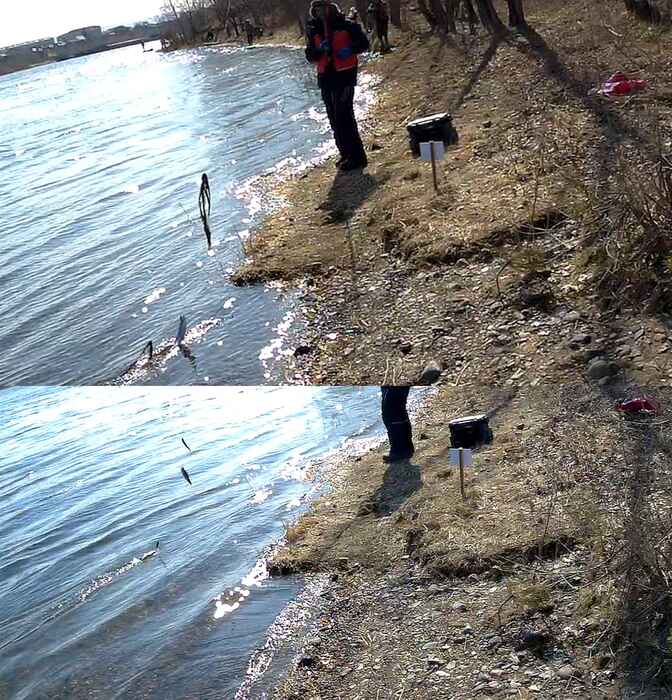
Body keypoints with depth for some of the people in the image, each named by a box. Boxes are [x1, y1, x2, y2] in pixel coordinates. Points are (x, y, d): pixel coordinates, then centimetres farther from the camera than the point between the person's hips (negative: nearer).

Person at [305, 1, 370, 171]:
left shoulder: (347, 26, -4)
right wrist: (320, 50, -14)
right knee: (334, 119, 11)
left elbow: (364, 43, 1)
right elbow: (310, 56, 7)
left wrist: (350, 49, -17)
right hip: (325, 78, 6)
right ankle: (346, 154, 23)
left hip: (345, 75, -6)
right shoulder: (313, 31, 9)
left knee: (344, 117, -13)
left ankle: (356, 157, -8)